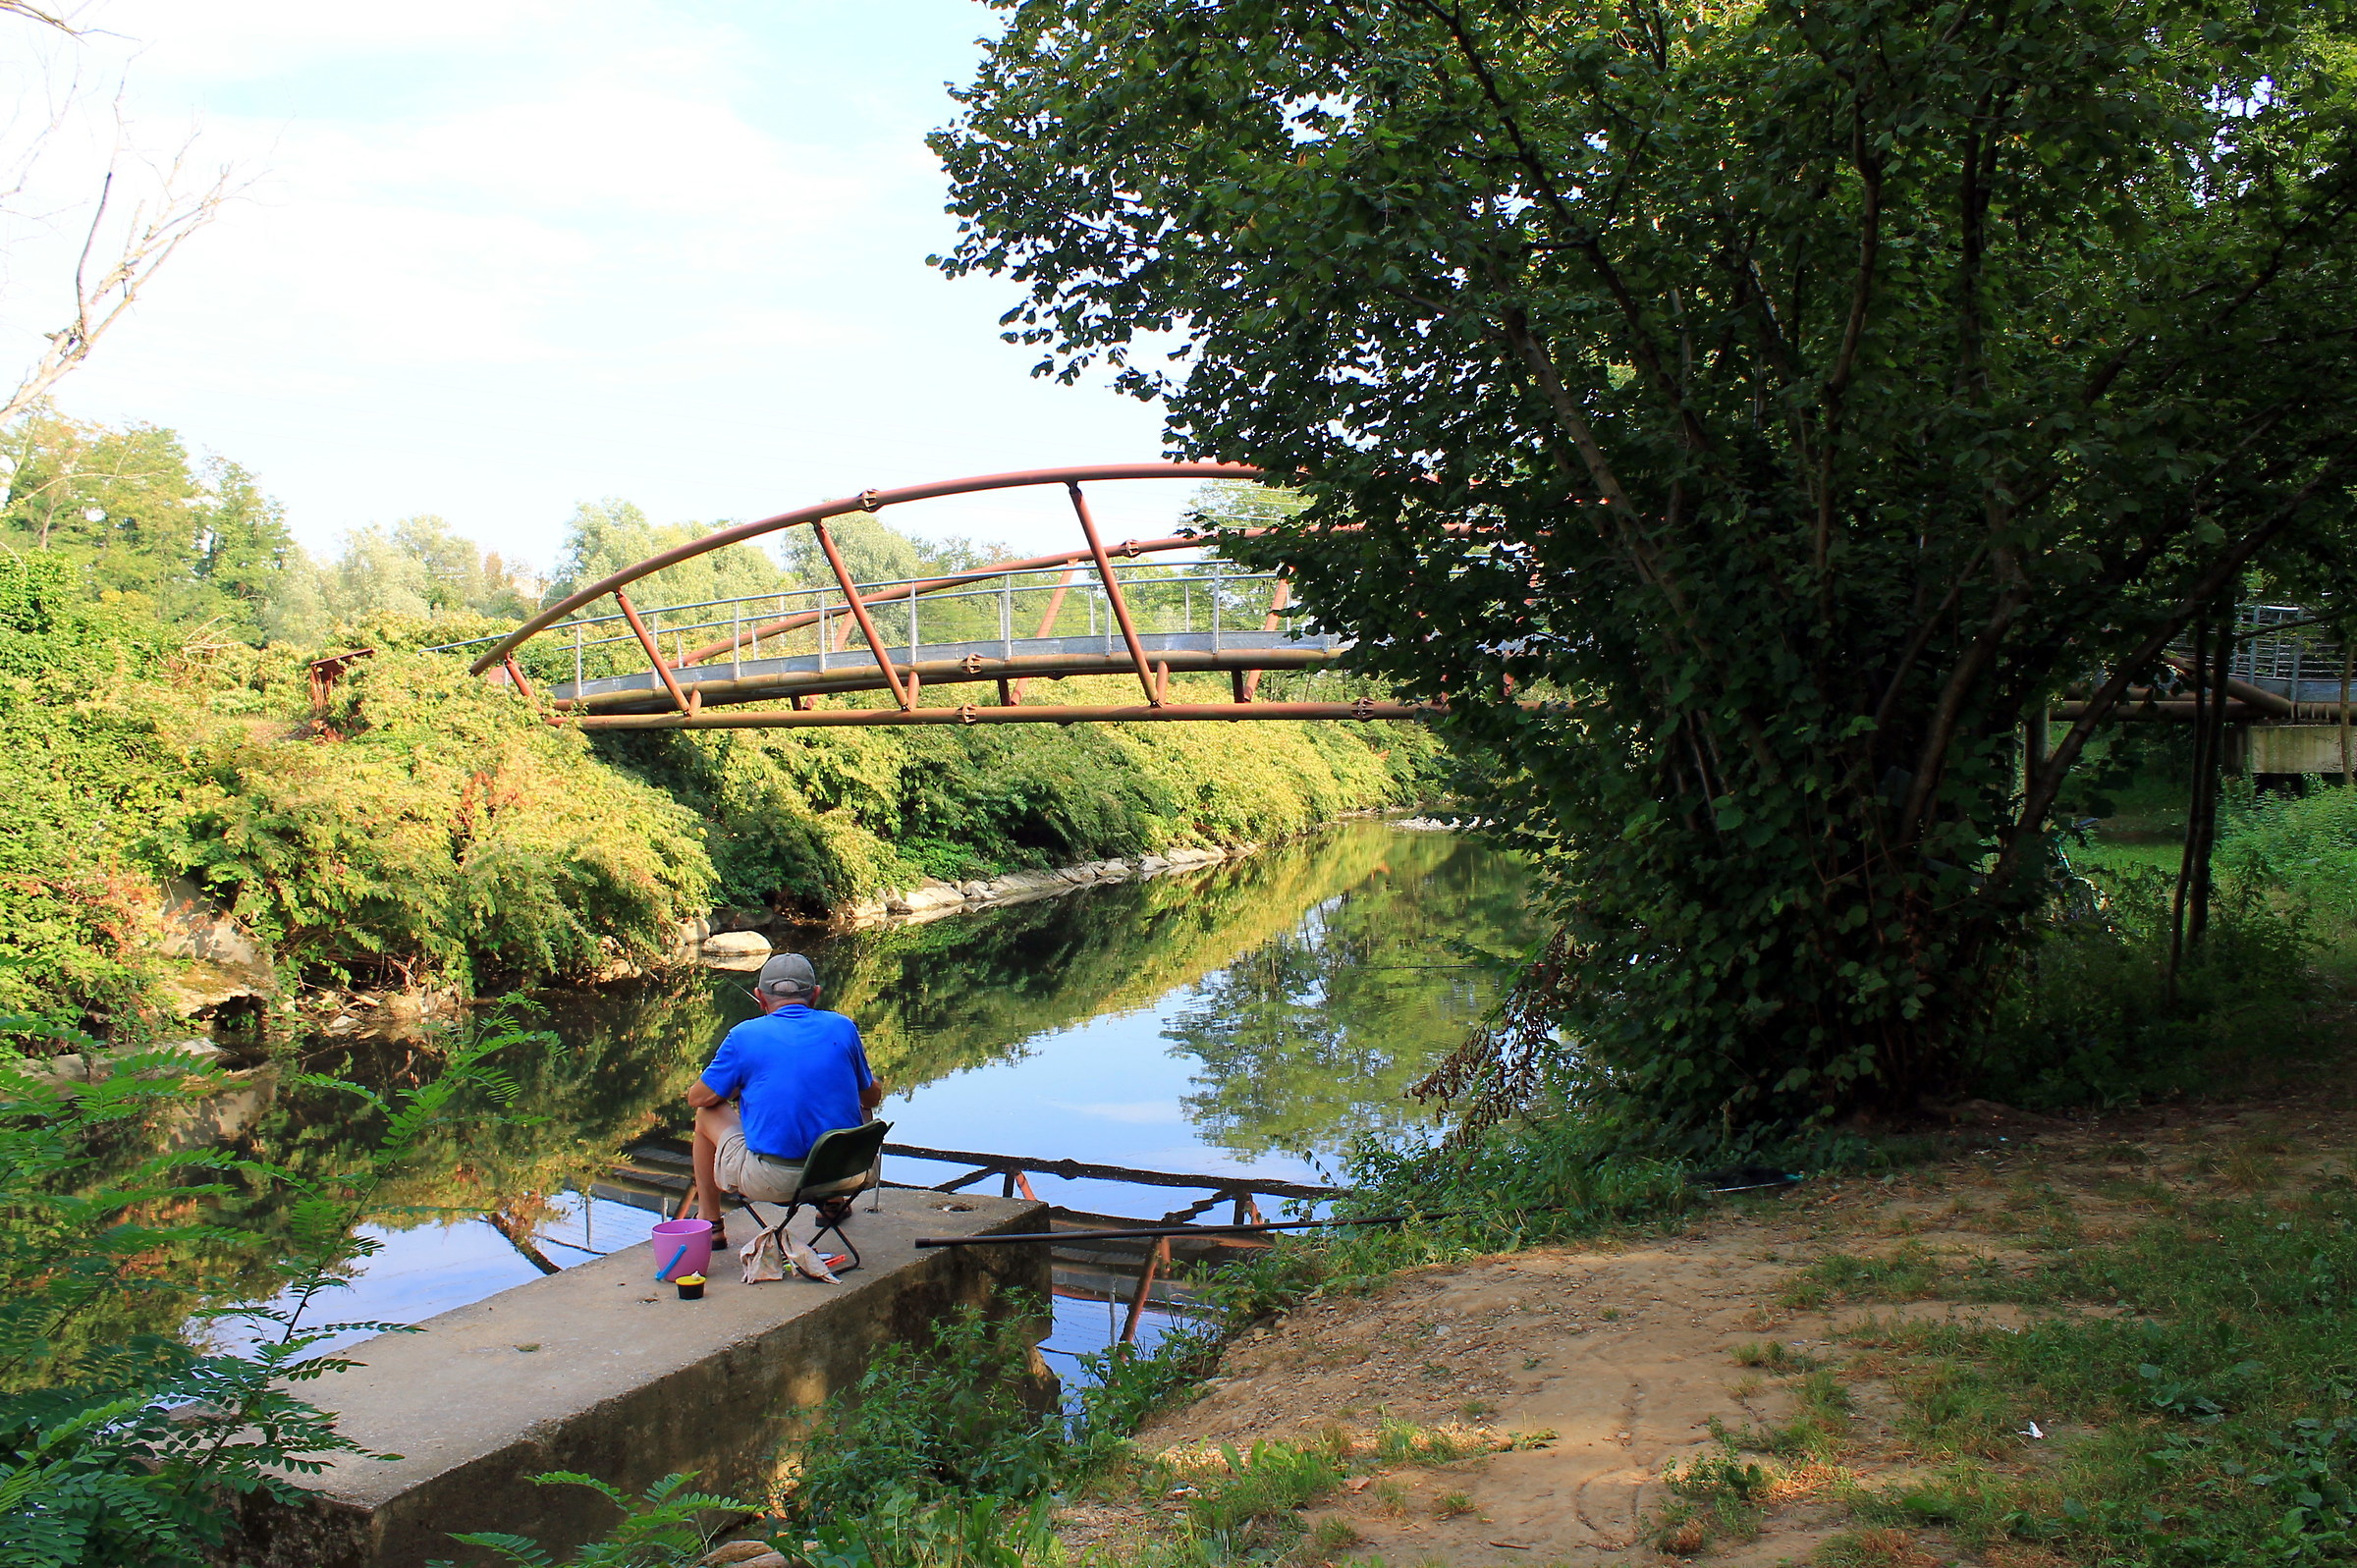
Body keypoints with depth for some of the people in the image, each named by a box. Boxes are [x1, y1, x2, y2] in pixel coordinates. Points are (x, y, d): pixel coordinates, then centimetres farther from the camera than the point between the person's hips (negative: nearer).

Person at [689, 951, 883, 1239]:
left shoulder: (745, 1035, -3)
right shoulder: (843, 1027, 3)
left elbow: (698, 1097, 8)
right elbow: (872, 1098, 14)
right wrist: (876, 1083, 36)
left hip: (771, 1181, -2)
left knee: (708, 1113, 23)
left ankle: (709, 1224, 31)